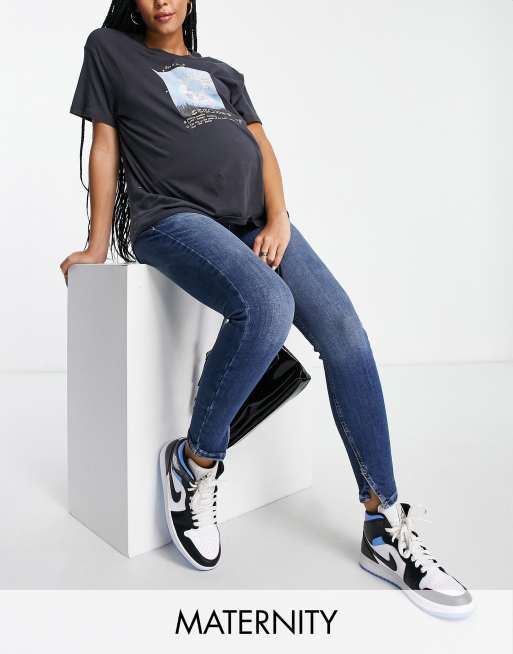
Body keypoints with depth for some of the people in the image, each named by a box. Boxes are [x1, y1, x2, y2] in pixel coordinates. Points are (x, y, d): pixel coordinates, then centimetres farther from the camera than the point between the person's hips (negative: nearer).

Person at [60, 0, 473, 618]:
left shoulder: (224, 73, 28)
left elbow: (263, 146, 14)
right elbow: (105, 146, 12)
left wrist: (278, 219, -5)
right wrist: (97, 244, 5)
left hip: (255, 217, 5)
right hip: (173, 216, -4)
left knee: (345, 333, -16)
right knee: (267, 306, -36)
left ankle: (385, 530, -7)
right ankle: (194, 462, -10)